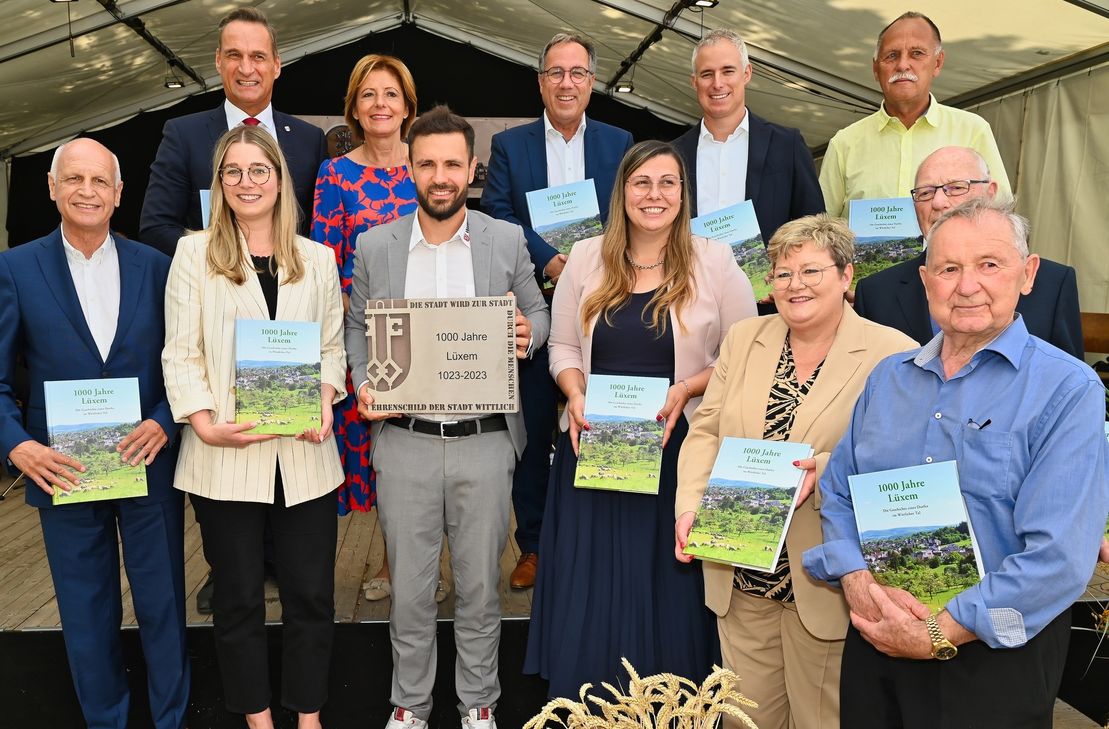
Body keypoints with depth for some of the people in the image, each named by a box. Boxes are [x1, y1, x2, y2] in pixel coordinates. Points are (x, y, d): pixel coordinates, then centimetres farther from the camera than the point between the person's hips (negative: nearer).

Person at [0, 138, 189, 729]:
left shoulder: (154, 266, 1)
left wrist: (164, 423, -13)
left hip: (149, 464, 0)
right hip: (64, 472, 0)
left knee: (164, 607, 11)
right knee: (86, 617, 14)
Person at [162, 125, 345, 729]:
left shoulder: (317, 259, 10)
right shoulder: (195, 253, 3)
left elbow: (332, 346, 11)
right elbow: (180, 353, -1)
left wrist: (325, 399, -7)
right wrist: (205, 424, -13)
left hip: (303, 454, 2)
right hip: (225, 456, -1)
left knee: (311, 592, 7)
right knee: (239, 595, 10)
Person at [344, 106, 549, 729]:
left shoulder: (508, 240, 1)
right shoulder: (375, 245, 3)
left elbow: (538, 312, 11)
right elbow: (359, 329, 11)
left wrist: (527, 334, -12)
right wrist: (364, 386, -6)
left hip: (484, 440, 0)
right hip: (404, 440, 1)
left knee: (481, 585, 11)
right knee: (409, 586, 11)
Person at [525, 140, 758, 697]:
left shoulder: (714, 262, -1)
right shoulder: (586, 258, 5)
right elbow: (563, 348, 9)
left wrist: (686, 388, -14)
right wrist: (576, 397, -9)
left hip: (679, 449, -2)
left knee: (669, 590, 5)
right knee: (588, 587, 8)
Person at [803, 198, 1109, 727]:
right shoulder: (888, 378, 6)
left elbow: (1058, 554, -18)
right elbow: (838, 495, 7)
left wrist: (940, 634, -17)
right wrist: (858, 583, -10)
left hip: (994, 655, -4)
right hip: (875, 639, 4)